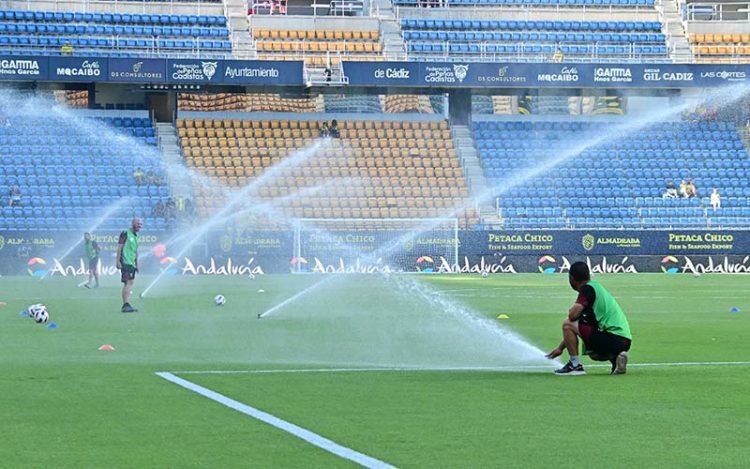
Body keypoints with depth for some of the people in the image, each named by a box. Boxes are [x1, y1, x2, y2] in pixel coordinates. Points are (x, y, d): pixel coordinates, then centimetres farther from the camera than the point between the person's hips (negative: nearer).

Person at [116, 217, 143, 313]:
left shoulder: (135, 236, 19)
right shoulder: (125, 234, -6)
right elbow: (119, 248, -9)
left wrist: (136, 264, 24)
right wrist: (118, 261, -15)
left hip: (132, 263, 9)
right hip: (125, 262, -9)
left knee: (130, 283, 7)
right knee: (127, 282, -15)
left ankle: (126, 305, 10)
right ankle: (125, 305, -19)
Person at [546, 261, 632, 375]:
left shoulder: (588, 289, -7)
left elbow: (573, 315, -20)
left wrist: (572, 309, 7)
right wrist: (560, 347, 32)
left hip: (612, 337, -9)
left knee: (568, 324, -7)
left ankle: (575, 365, -4)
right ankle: (615, 358, 10)